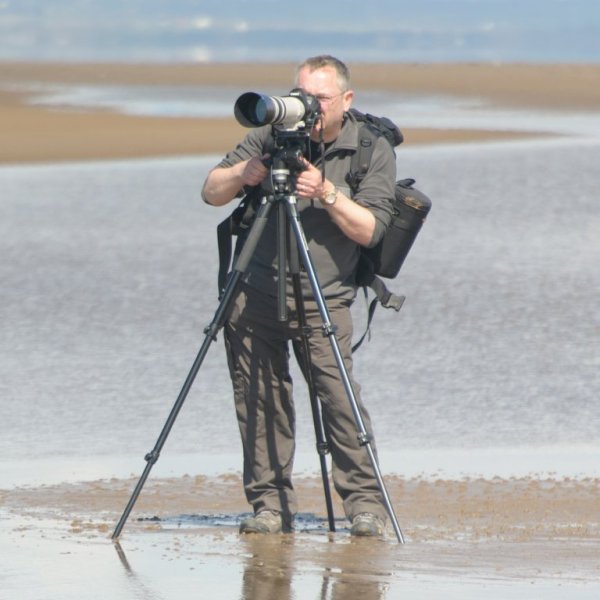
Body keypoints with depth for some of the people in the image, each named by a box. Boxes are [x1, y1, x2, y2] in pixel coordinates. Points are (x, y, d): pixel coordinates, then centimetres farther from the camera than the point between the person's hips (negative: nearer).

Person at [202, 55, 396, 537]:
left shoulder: (374, 151, -1)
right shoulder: (270, 136, 3)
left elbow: (369, 230, -9)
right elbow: (211, 193, 5)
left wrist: (327, 192, -22)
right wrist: (242, 175, -16)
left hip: (324, 302, -2)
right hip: (255, 293, 2)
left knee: (338, 394, -14)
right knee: (259, 401, 0)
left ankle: (365, 502, -7)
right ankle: (270, 504, 8)